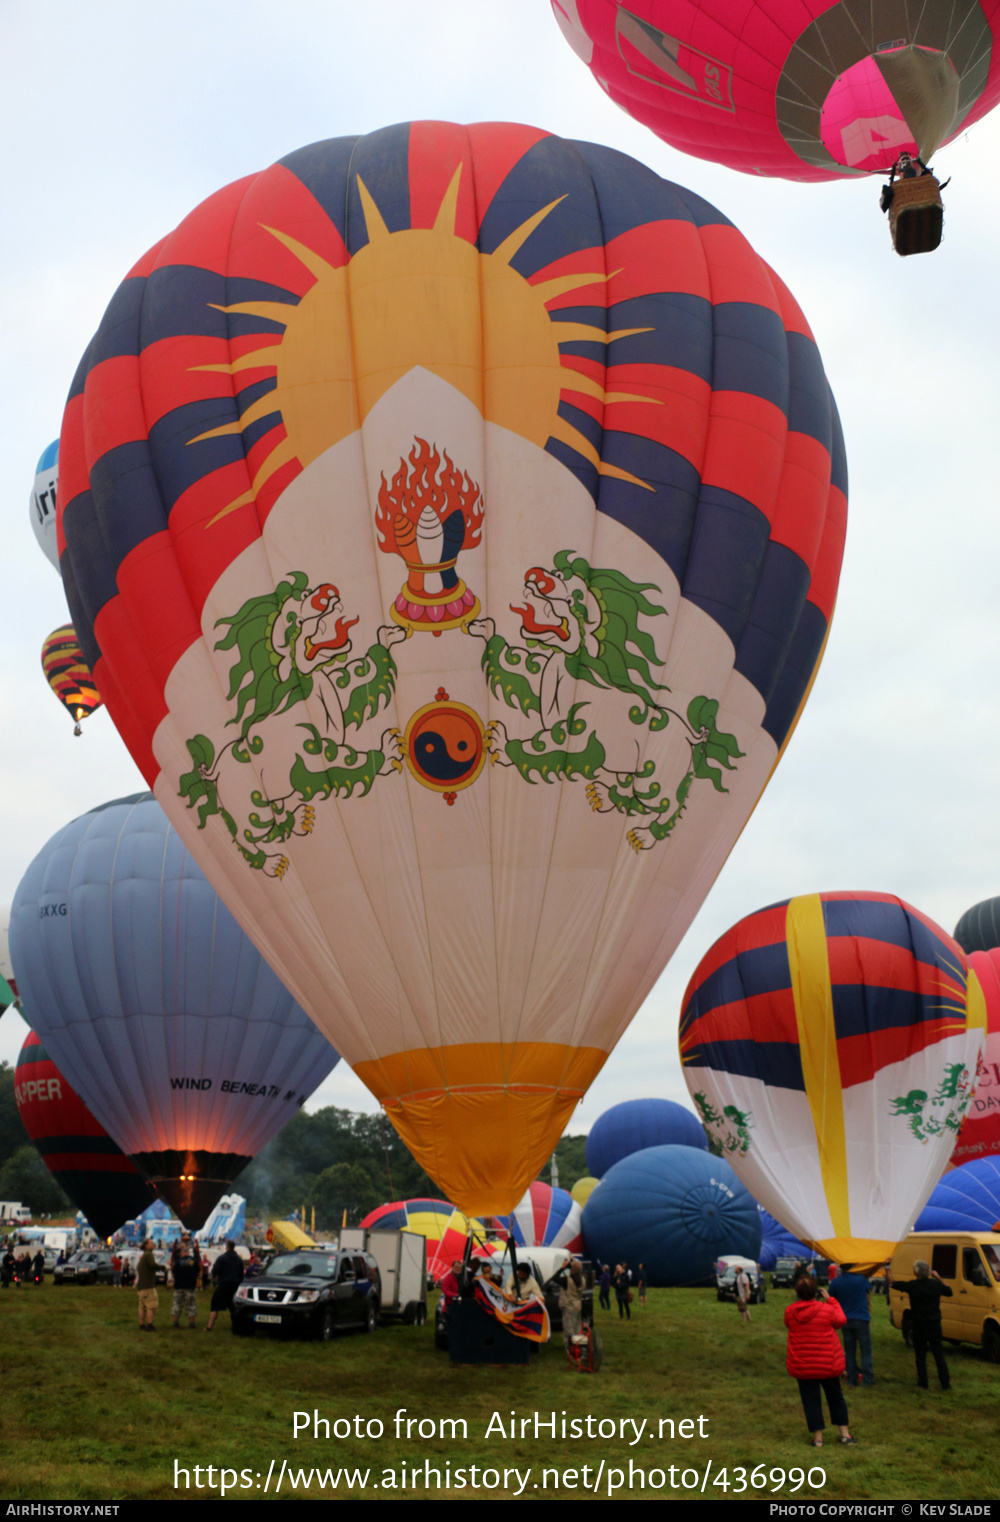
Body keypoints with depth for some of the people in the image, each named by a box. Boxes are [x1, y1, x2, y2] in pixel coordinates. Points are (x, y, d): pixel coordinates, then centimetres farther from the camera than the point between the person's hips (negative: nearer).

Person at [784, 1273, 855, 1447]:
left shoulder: (789, 1312, -8)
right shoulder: (827, 1309, -14)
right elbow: (841, 1320, 5)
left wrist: (799, 1301, 10)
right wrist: (830, 1300, 11)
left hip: (801, 1366, 1)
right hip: (828, 1364, 0)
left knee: (811, 1400, 9)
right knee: (836, 1397, 18)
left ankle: (818, 1437, 10)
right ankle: (845, 1433, 24)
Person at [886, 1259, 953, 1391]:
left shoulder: (912, 1285, -14)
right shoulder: (936, 1284, -7)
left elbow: (891, 1282, -7)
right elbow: (949, 1291, 14)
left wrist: (887, 1267, 4)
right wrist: (939, 1278, 18)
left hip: (919, 1325, -3)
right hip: (935, 1325, 3)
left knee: (920, 1355, 7)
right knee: (939, 1354, 11)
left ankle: (923, 1383, 9)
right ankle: (946, 1383, 13)